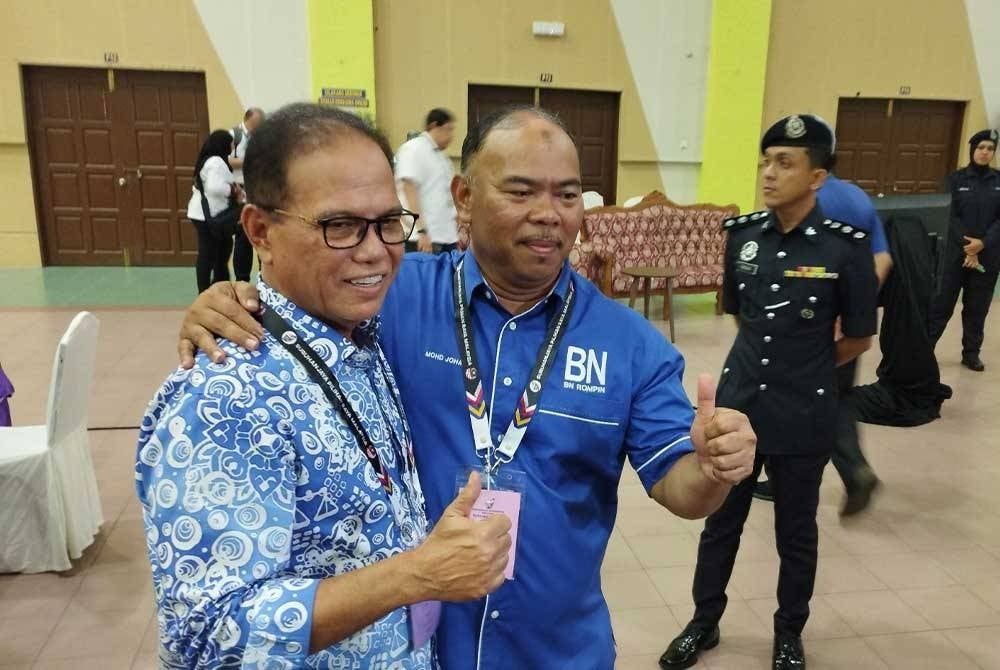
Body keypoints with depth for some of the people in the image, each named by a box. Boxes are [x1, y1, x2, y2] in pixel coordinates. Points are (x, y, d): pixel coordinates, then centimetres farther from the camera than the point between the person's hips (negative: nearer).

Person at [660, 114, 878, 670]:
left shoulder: (847, 246, -13)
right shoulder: (743, 234, -3)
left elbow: (859, 339, -2)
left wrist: (804, 372, 9)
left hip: (803, 416, -3)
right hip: (738, 405, 3)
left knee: (796, 532, 16)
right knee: (720, 523, 16)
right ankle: (704, 623, 37)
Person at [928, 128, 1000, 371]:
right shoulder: (956, 179, 1)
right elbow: (950, 216, -6)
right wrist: (967, 246, -14)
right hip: (956, 253, -2)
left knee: (978, 306, 8)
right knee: (943, 302, -3)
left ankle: (971, 353, 18)